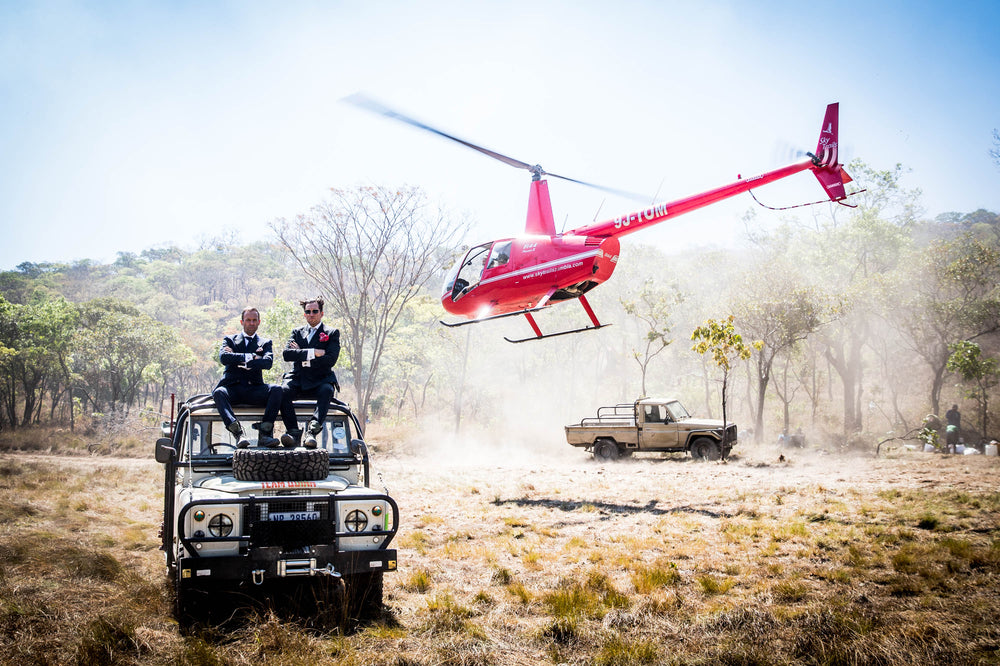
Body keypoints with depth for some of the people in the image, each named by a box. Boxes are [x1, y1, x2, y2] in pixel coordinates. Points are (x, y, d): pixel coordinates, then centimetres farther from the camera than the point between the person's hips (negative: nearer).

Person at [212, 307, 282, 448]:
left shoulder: (265, 343, 19)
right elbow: (223, 357, -4)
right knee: (218, 392, -34)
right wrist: (250, 357, -7)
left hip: (254, 389, 1)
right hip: (232, 388, -1)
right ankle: (239, 433, -41)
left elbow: (268, 362, -3)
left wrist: (241, 362, -8)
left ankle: (265, 434, -32)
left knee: (276, 390, -28)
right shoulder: (230, 340, 18)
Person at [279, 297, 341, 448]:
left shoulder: (332, 333, 9)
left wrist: (302, 357, -6)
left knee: (326, 391, -36)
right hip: (298, 379, 3)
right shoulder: (297, 332, 19)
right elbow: (286, 353, 1)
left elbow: (331, 360, -6)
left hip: (321, 379, -2)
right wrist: (312, 353, -10)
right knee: (282, 391, -29)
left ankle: (312, 431, -47)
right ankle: (293, 432, -32)